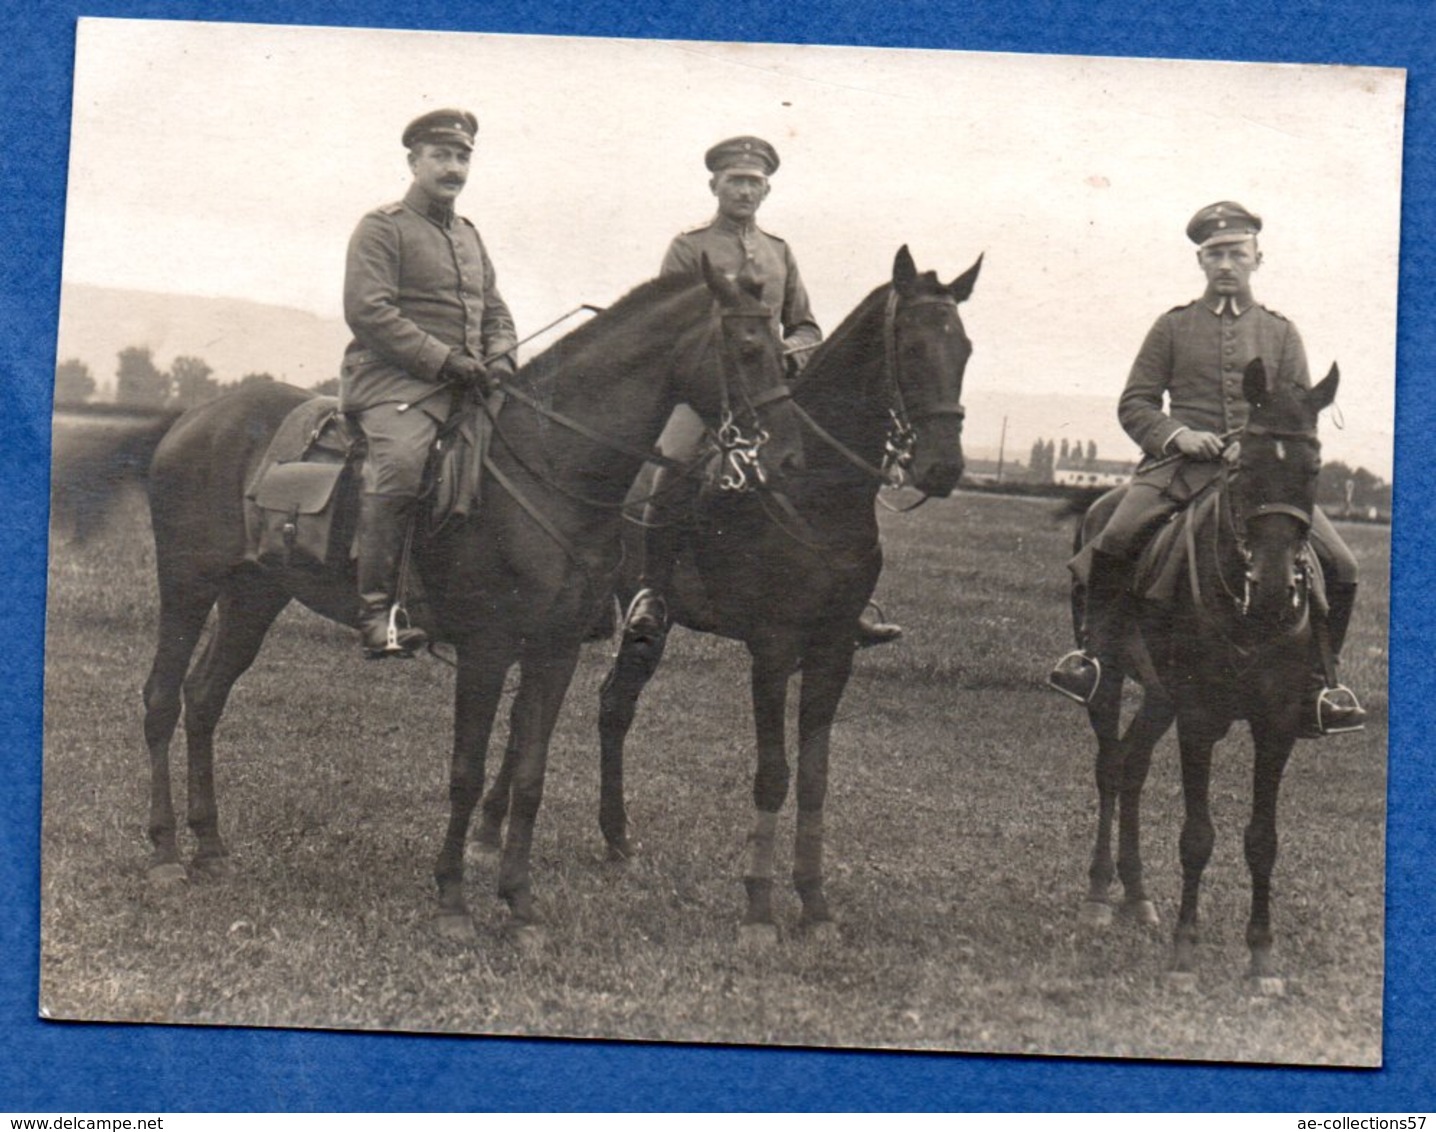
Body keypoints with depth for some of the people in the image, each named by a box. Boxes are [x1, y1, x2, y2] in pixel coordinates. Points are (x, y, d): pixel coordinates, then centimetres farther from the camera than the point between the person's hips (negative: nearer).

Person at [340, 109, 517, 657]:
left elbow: (496, 311, 26)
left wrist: (498, 357, 2)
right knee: (399, 460, -32)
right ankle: (378, 611, -31)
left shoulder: (469, 235, 24)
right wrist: (444, 360, -17)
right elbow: (368, 311, -11)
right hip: (394, 380, -7)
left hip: (467, 384, 8)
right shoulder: (382, 227, 1)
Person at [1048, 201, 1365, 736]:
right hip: (1180, 463, -1)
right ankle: (1096, 658, -11)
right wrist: (1175, 433, -10)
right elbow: (1134, 403, 9)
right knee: (1112, 543, -28)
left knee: (1339, 567, -14)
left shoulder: (1280, 332, 16)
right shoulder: (1173, 326, 13)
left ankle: (1316, 685, 3)